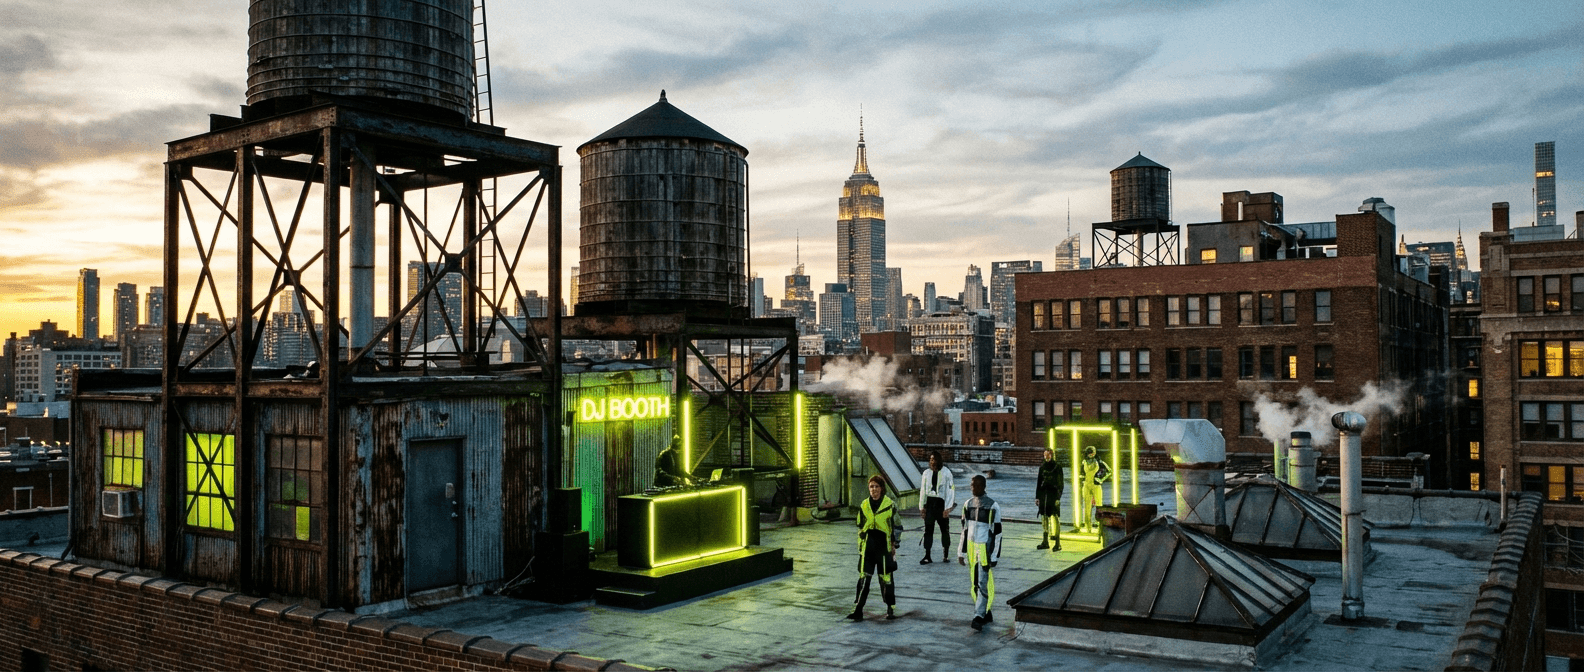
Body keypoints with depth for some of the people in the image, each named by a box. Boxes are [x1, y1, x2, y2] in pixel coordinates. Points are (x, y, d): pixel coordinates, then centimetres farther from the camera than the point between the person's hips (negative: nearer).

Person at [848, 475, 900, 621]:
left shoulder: (890, 505, -3)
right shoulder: (864, 506, 7)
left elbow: (897, 527, 3)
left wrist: (894, 544, 2)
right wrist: (860, 546, 15)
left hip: (884, 547, -3)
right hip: (867, 548, 3)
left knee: (886, 578, 2)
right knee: (863, 578, -2)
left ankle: (891, 608, 18)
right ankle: (857, 610, -2)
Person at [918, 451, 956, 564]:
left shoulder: (946, 473, -5)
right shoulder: (926, 473, 7)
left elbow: (950, 490, -6)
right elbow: (923, 490, 12)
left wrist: (947, 508, -11)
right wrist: (922, 506, 7)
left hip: (941, 503, -3)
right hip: (929, 502, 3)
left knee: (945, 529, 7)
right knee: (928, 529, 0)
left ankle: (945, 555, 19)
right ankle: (927, 556, 3)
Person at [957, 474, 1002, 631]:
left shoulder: (993, 507, -10)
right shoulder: (968, 505, 8)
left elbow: (997, 533, -9)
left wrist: (994, 557, -11)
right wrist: (961, 552, 12)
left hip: (985, 549, -6)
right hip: (971, 548, 6)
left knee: (983, 584, -10)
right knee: (974, 584, 11)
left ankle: (979, 617, -12)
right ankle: (986, 613, 24)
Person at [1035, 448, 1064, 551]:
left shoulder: (1057, 466, -2)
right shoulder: (1042, 466, 11)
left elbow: (1061, 483, -3)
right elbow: (1039, 481, 16)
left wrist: (1058, 498, -11)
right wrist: (1037, 497, 12)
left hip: (1053, 494, -5)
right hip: (1043, 494, 5)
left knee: (1054, 517, -10)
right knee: (1044, 517, 7)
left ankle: (1057, 543, -8)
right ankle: (1045, 541, 15)